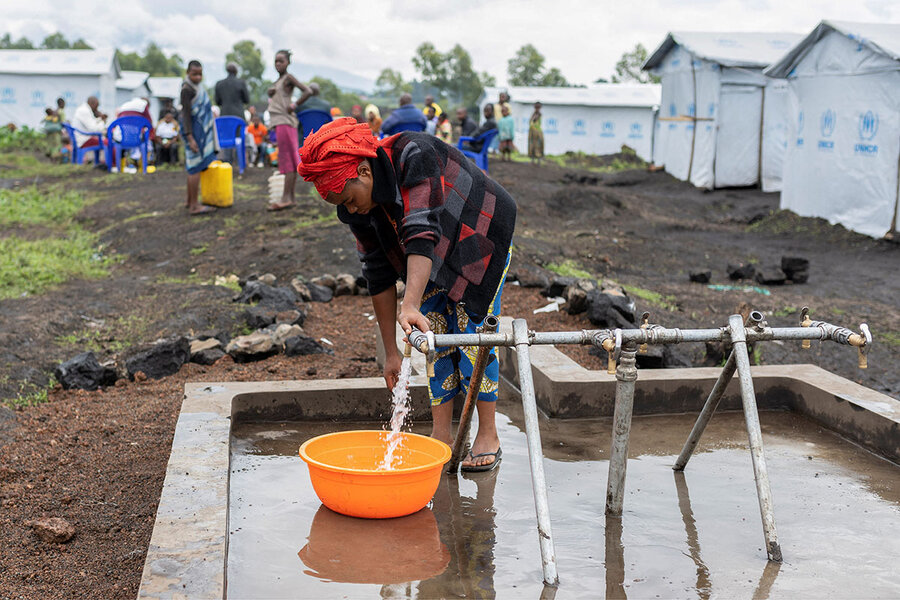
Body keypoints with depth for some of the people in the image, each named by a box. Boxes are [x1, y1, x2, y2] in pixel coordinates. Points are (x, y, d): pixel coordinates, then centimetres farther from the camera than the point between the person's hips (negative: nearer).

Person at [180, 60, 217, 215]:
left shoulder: (196, 87, 13)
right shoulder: (187, 89, -16)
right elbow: (186, 115, -20)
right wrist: (190, 138, -24)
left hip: (201, 129, 10)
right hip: (194, 130, -10)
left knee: (193, 167, 15)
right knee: (196, 167, -9)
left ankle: (190, 201, 24)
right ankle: (194, 205, -7)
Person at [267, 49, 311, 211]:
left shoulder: (289, 78, -6)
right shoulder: (278, 81, 21)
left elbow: (308, 92, -17)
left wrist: (294, 106, -14)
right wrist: (270, 92, 12)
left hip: (285, 122, -10)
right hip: (279, 123, 10)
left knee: (288, 160, -11)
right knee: (289, 161, 7)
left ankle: (286, 198, -15)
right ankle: (290, 197, 9)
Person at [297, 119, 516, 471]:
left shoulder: (413, 156, -36)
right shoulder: (358, 208, -14)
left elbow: (421, 234, -47)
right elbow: (379, 277, -8)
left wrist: (410, 305, -59)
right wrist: (391, 352, -8)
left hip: (481, 241, -6)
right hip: (437, 258, 6)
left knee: (472, 334, -10)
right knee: (434, 337, -2)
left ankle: (488, 436, 1)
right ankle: (441, 435, 6)